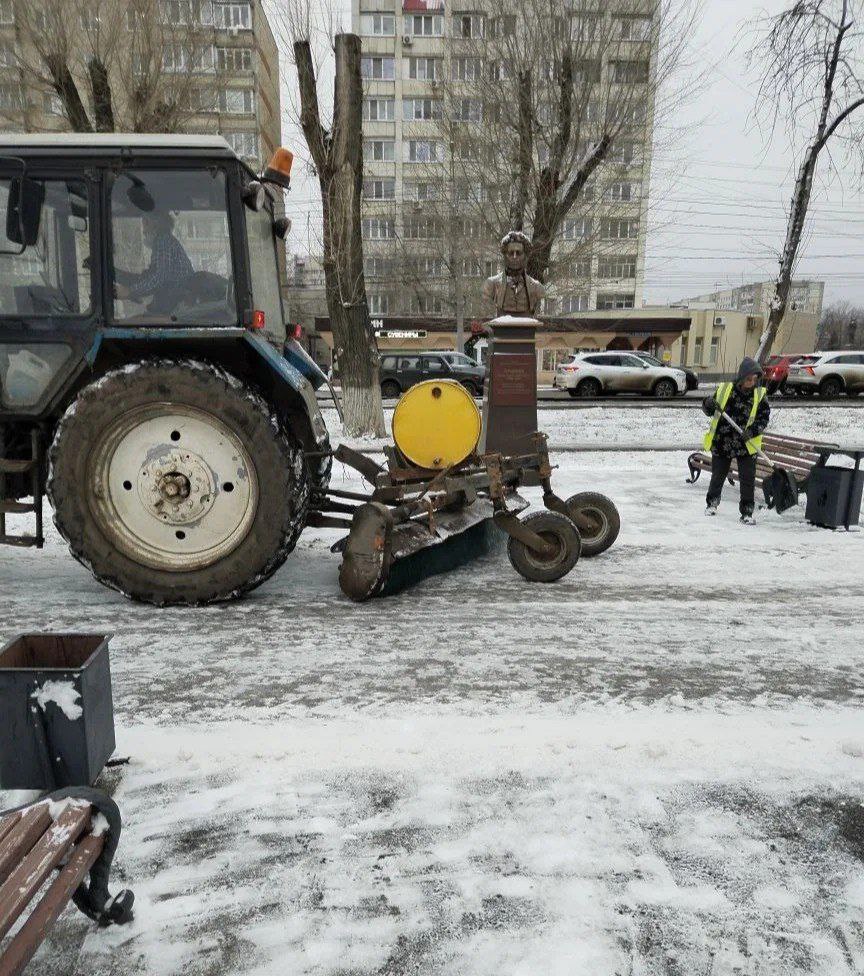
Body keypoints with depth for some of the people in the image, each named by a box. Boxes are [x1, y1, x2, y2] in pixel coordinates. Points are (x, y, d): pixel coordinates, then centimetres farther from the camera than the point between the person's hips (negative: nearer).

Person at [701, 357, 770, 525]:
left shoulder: (760, 394, -2)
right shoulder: (725, 389, -4)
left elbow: (764, 417, -1)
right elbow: (709, 410, 4)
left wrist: (752, 431, -17)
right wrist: (709, 404, -19)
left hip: (747, 445, 0)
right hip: (722, 442, 0)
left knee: (748, 479, 1)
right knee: (718, 476, 13)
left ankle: (747, 512, 12)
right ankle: (712, 504, 35)